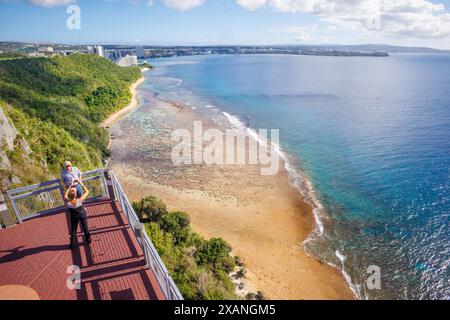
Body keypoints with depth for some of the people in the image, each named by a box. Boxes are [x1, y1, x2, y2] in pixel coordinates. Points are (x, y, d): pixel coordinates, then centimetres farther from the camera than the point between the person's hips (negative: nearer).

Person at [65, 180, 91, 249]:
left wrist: (70, 185, -8)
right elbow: (87, 191, -24)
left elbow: (65, 195, -9)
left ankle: (73, 244, 34)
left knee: (73, 230, 20)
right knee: (85, 227, 21)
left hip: (73, 216, 1)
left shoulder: (68, 202, -32)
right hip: (82, 214, -1)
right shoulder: (79, 200, -38)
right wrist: (81, 184, -18)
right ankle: (88, 240, 41)